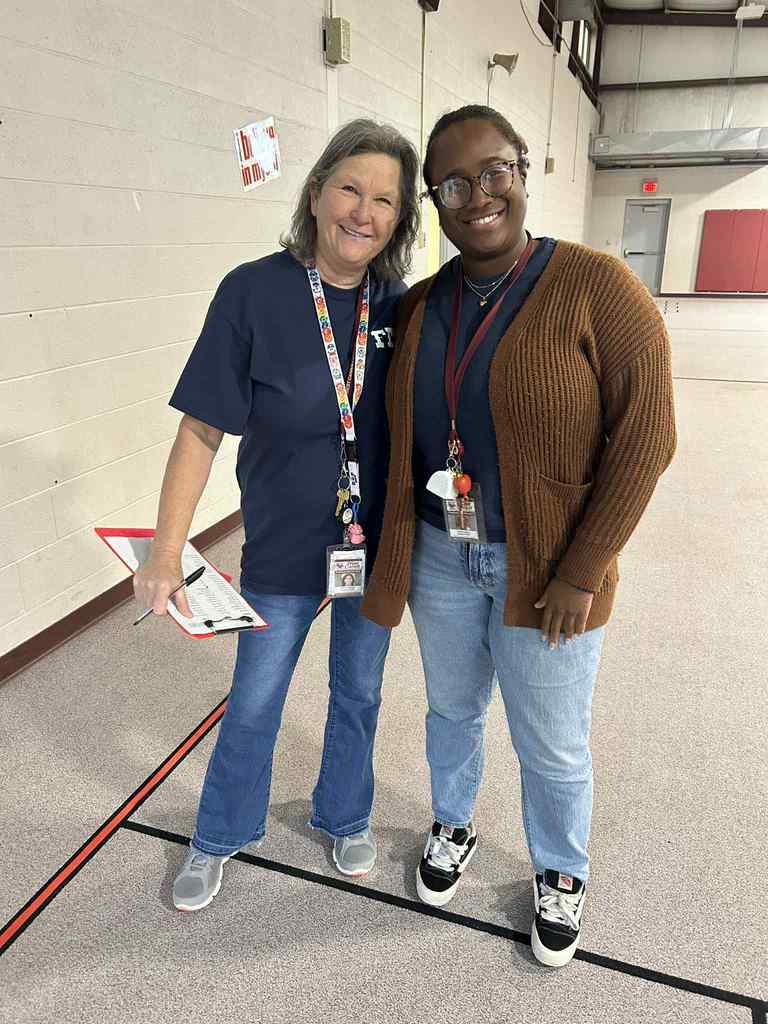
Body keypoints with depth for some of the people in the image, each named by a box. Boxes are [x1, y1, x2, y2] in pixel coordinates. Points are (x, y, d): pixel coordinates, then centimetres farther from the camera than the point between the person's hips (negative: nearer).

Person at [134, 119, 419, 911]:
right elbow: (201, 431, -14)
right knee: (254, 703, 16)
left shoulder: (397, 304, -6)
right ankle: (219, 838, 43)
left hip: (375, 546, 3)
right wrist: (166, 550, -17)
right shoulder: (253, 292, -16)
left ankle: (344, 816, 48)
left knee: (358, 695, 21)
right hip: (282, 548, -2)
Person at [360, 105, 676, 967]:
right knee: (452, 708, 23)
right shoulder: (420, 306, 0)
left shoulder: (596, 288, -15)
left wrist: (580, 574, -16)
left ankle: (560, 872, 43)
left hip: (545, 566, -4)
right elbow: (401, 432, 7)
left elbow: (644, 436, -15)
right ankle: (452, 825, 52)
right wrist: (395, 542, 1)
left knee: (552, 745, 13)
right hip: (439, 552, 4)